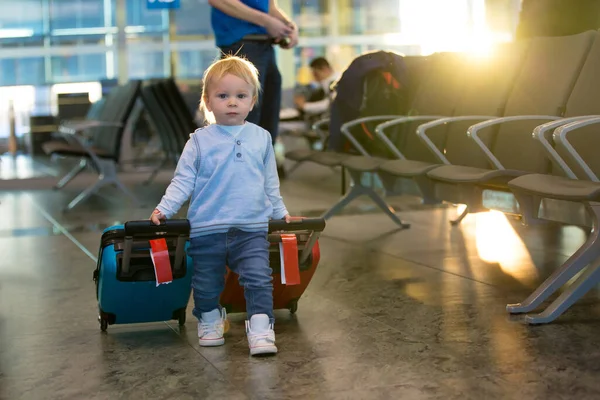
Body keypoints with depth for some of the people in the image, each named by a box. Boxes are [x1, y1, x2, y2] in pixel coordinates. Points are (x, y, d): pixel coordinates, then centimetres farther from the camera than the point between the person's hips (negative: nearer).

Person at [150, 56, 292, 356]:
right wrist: (164, 209, -11)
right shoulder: (200, 141, 1)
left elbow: (270, 183, 18)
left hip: (252, 229, 1)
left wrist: (281, 213, 23)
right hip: (207, 229, 0)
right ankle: (210, 321, 35)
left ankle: (260, 329, -7)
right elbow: (183, 181, -1)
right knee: (206, 284, 10)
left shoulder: (261, 138, 8)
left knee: (259, 278, -14)